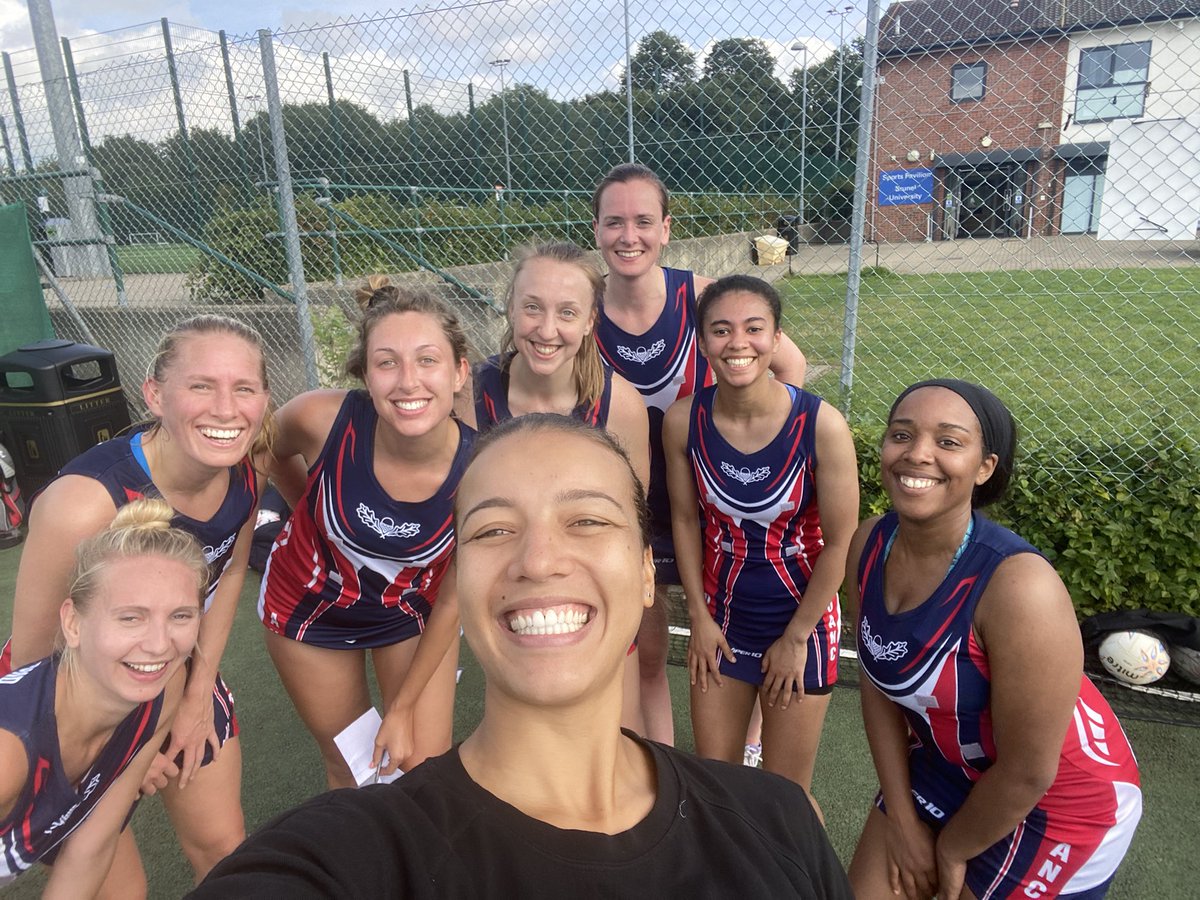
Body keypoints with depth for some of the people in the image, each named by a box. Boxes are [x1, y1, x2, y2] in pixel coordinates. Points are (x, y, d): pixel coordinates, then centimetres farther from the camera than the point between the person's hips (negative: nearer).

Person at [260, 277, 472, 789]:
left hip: (414, 608, 0)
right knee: (348, 767, 18)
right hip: (312, 603, 1)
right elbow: (273, 452, -4)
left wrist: (403, 708, -7)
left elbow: (451, 601, -15)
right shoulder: (323, 418, -32)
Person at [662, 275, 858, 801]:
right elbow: (686, 519, -1)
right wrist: (699, 616, 1)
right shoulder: (684, 420, -14)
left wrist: (796, 639, -8)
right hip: (722, 616, 3)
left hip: (800, 620, -2)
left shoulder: (820, 425, -22)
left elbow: (839, 543, -14)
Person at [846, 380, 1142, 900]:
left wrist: (952, 849, -7)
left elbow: (1027, 774, -23)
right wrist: (902, 820, 0)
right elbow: (880, 682, -3)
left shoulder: (1022, 588, -34)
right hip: (943, 762, 5)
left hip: (1054, 800, -5)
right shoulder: (869, 545, -15)